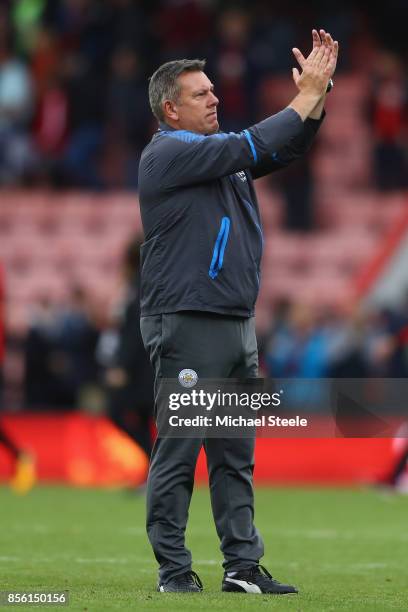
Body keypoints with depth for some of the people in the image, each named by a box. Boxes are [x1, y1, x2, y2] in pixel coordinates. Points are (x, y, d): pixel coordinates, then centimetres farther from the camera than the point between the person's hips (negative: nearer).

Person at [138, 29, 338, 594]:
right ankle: (174, 571, -1)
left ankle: (243, 567, 10)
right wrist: (308, 93, -10)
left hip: (237, 326, 9)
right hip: (185, 328, -9)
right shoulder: (166, 154, -8)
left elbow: (284, 148, 15)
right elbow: (250, 148, -16)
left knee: (235, 456, 8)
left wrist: (318, 88, 0)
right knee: (178, 453, -5)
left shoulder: (220, 153, 18)